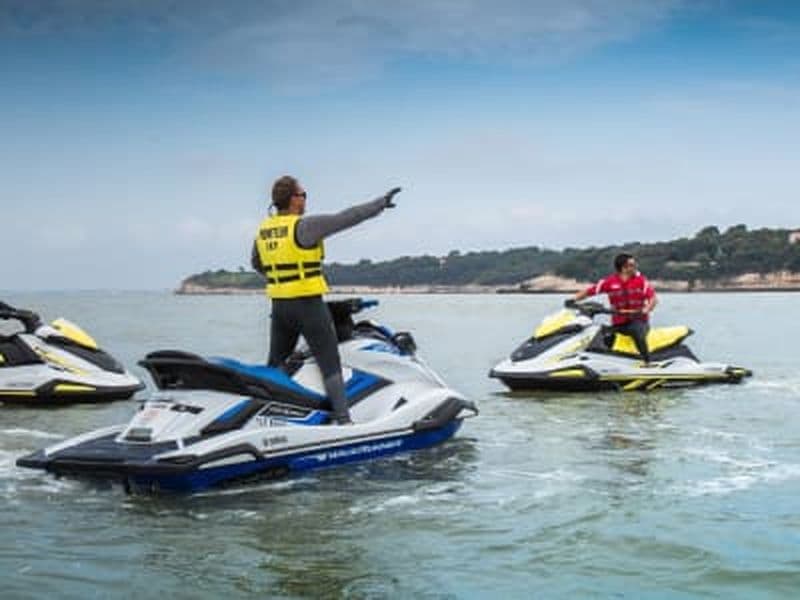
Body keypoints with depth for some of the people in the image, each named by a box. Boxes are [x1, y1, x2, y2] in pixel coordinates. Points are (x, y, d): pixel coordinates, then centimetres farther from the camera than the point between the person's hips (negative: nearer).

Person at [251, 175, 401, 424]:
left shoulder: (263, 230, 8)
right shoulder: (304, 226, -13)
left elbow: (256, 264, 23)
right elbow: (347, 217, -12)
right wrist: (381, 203, -4)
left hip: (279, 306, 6)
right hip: (308, 305, -6)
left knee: (275, 365, 18)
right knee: (331, 367, -3)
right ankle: (343, 419, -9)